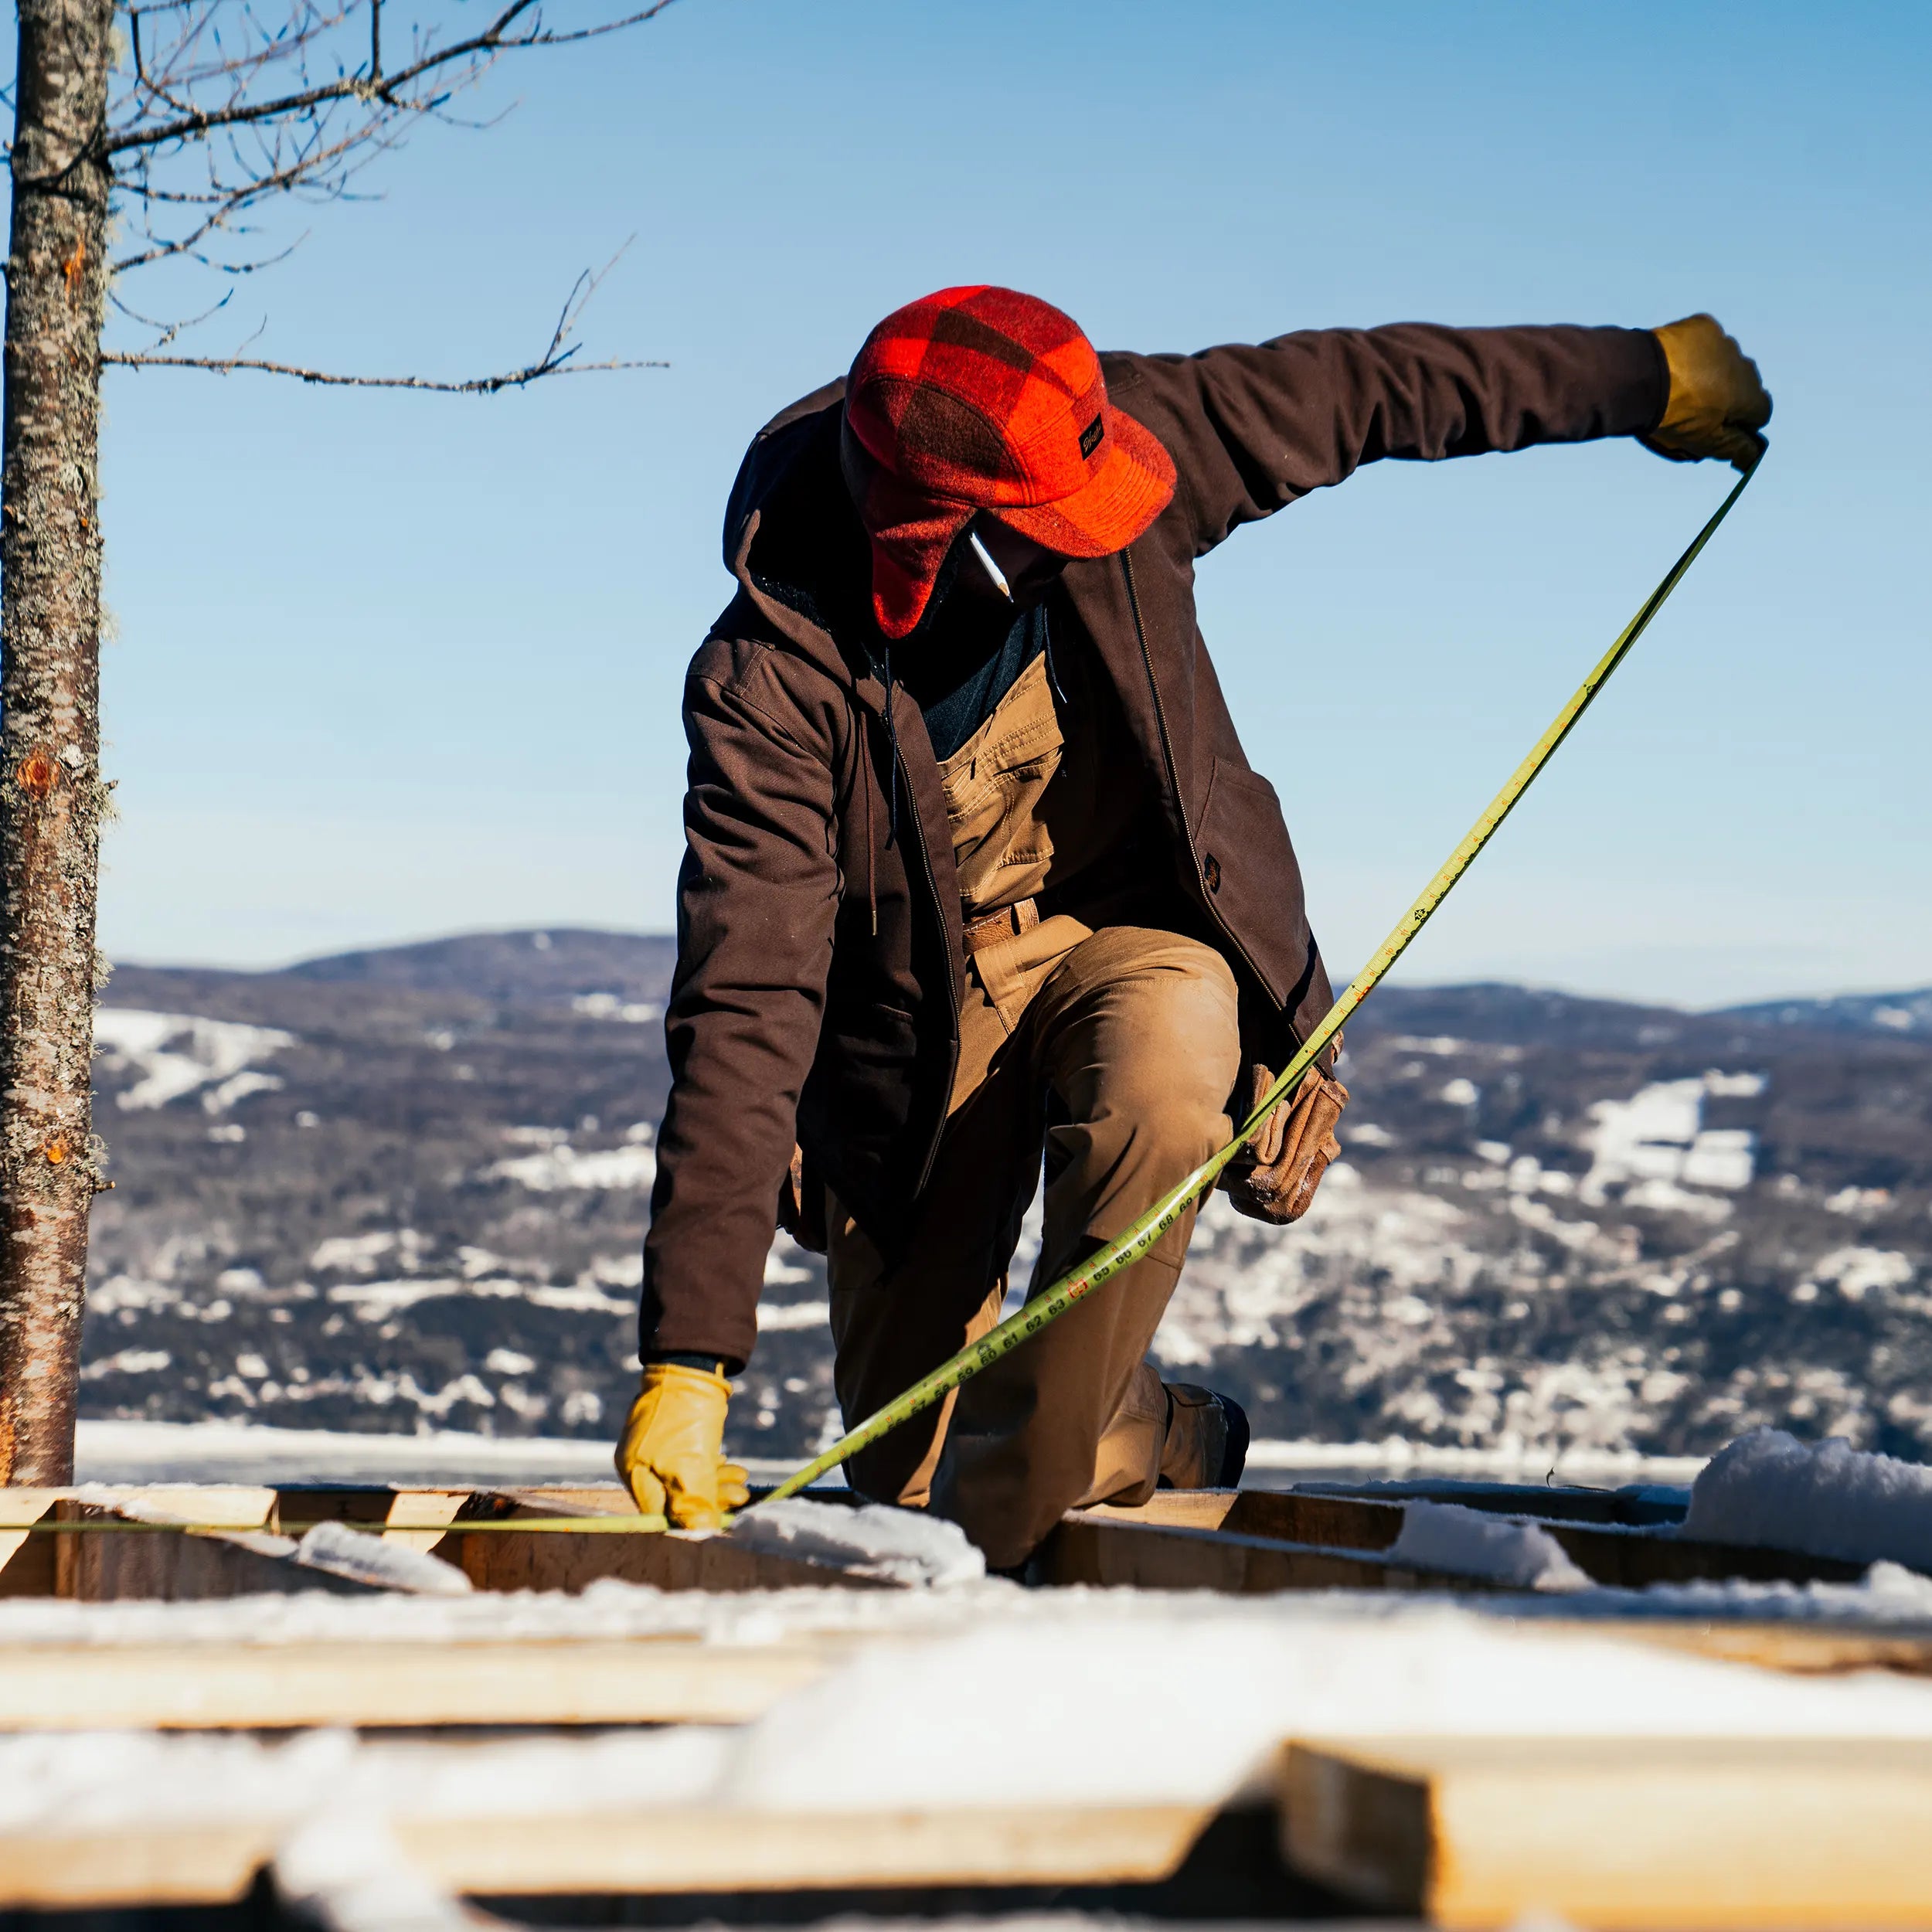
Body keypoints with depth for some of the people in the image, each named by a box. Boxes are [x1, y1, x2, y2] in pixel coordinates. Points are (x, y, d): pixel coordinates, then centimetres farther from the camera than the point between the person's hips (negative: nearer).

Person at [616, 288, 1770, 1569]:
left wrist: (1643, 376, 5)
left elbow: (1354, 390, -5)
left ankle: (1011, 1517, -20)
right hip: (921, 999, -1)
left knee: (1157, 1094, -35)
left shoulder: (1095, 448, -20)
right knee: (903, 1461, -1)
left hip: (1134, 933, 1)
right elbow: (744, 1014, -31)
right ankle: (1146, 1439, 33)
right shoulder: (772, 681, -28)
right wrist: (689, 1363, -35)